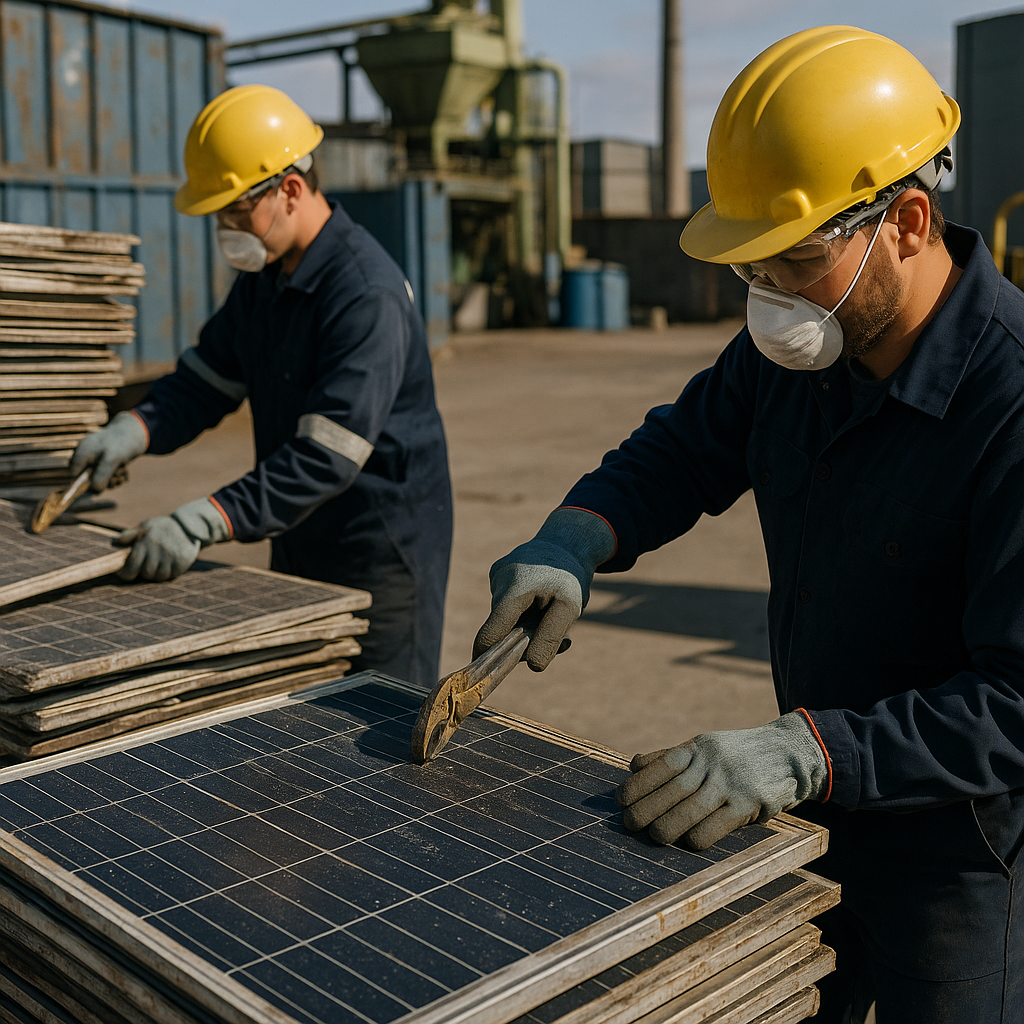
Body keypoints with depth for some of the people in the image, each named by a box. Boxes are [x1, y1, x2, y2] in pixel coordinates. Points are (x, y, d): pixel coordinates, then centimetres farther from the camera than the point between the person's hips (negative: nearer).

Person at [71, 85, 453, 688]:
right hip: (299, 548, 9)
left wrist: (205, 522, -34)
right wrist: (136, 429, -9)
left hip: (382, 553, -9)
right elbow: (207, 378, 11)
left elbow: (327, 455, -30)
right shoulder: (264, 278, 6)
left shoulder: (367, 294, -25)